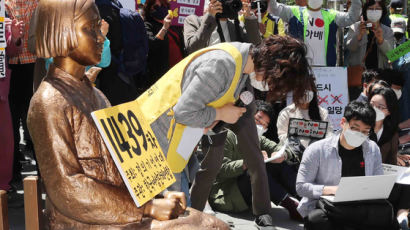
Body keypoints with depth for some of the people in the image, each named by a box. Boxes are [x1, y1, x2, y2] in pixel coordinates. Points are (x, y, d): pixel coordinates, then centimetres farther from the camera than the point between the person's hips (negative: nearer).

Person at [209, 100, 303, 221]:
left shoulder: (258, 139, 15)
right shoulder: (228, 136, -10)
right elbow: (221, 170, -21)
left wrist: (282, 155, -20)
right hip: (222, 196, -8)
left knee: (278, 165, -7)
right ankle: (291, 206, -30)